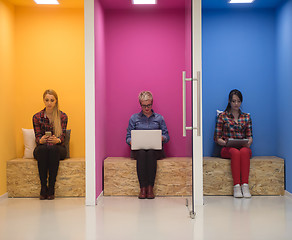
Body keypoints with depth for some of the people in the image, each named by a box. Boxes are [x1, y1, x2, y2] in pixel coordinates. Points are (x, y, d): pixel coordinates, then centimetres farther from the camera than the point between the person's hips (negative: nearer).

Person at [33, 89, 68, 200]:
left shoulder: (63, 116, 0)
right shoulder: (37, 117, 2)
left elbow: (63, 136, -8)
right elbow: (37, 136, -4)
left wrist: (57, 140, -34)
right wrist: (41, 140, -30)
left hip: (58, 148, 0)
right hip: (41, 150, 1)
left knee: (53, 149, -36)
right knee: (42, 148, -36)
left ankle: (51, 187, -33)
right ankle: (43, 187, -32)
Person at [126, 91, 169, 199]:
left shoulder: (159, 118, 16)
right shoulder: (134, 118, 16)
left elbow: (167, 136, 11)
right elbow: (128, 137, 11)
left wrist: (161, 138, -14)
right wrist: (131, 141, -13)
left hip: (155, 150, 0)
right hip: (138, 149, 0)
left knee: (150, 153, -37)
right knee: (142, 153, -36)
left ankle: (150, 188, -36)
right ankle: (142, 188, -36)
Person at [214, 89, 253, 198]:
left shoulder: (246, 117, 16)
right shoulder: (222, 116, 8)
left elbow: (249, 136, 14)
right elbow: (217, 137, 6)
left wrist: (249, 142, -10)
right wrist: (224, 142, -15)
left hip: (243, 147, 2)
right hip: (227, 149, -1)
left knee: (244, 152, -36)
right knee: (235, 152, -38)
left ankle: (245, 185, -42)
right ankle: (236, 186, -40)